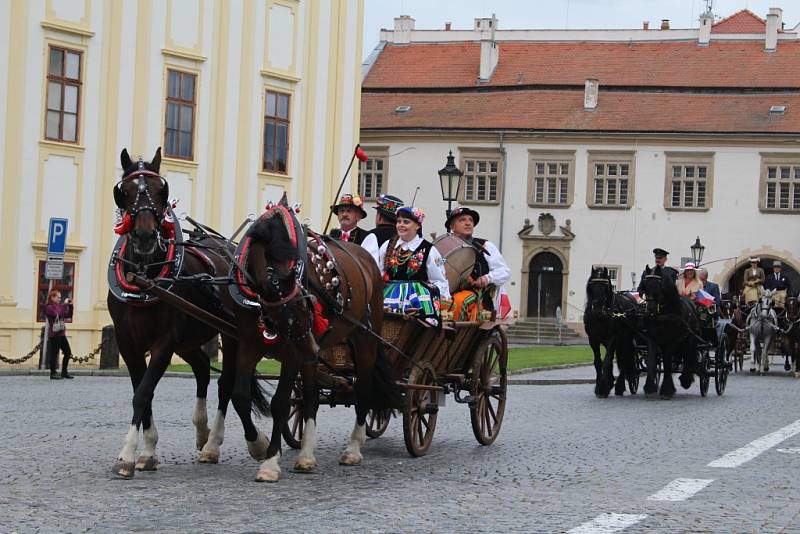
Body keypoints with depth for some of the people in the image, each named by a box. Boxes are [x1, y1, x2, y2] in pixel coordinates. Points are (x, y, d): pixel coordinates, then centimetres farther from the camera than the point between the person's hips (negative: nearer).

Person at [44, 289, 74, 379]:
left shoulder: (59, 306, 15)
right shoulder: (49, 307, -7)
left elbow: (68, 315, 16)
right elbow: (57, 314, -24)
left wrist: (70, 305, 4)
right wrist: (64, 304, -18)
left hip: (61, 334, 8)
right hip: (54, 334, -8)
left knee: (68, 352, 7)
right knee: (54, 353, -4)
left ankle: (64, 372, 17)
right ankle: (53, 373, 2)